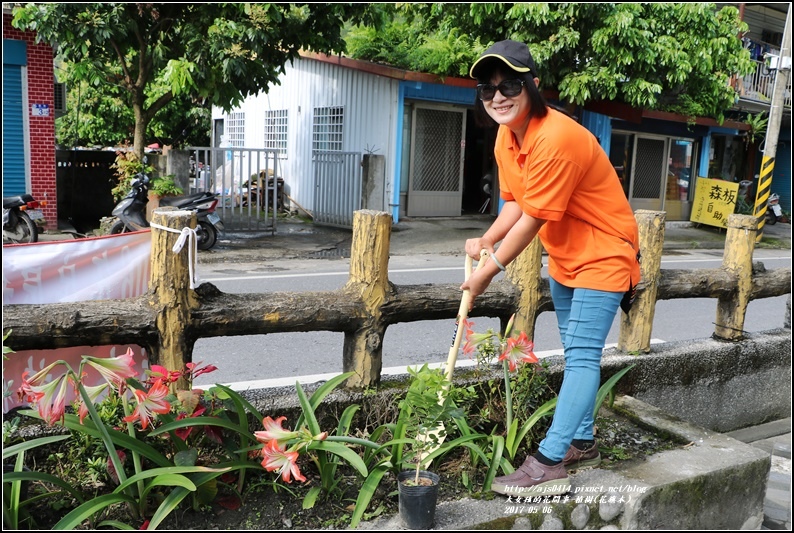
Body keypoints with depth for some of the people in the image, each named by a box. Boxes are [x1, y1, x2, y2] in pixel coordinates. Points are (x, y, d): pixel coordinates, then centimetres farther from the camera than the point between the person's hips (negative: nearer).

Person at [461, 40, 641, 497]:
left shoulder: (555, 139, -30)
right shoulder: (506, 138, -1)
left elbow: (533, 219, -27)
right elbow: (516, 202, 5)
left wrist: (488, 270, -18)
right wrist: (486, 241, -9)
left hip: (603, 254, -9)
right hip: (565, 255, 10)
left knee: (582, 354, -13)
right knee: (578, 353, 16)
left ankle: (550, 464, -13)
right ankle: (583, 443, 29)